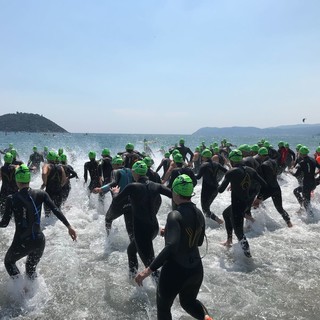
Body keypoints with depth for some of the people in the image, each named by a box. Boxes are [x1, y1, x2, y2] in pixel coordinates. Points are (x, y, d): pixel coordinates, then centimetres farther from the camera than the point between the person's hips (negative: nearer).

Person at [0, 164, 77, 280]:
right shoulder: (41, 194, -6)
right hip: (39, 241, 3)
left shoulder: (11, 199, -12)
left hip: (21, 243, -3)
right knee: (31, 267, 31)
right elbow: (56, 211, -10)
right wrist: (69, 226, -6)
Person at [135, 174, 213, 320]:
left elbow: (171, 246, -34)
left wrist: (149, 269, -36)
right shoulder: (199, 214, 0)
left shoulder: (175, 215, -22)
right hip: (196, 269, 7)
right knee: (188, 301, 31)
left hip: (175, 271, -6)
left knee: (163, 307, 20)